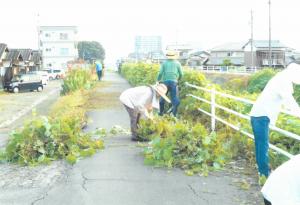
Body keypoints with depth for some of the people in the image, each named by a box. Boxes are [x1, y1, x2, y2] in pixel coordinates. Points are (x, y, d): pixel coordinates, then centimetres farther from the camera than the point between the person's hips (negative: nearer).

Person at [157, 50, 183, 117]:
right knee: (175, 99, -1)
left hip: (165, 82, 1)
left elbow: (160, 73, -1)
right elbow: (181, 74, 7)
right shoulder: (177, 63, 7)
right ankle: (174, 114, -13)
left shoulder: (164, 63, 7)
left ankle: (161, 112, 21)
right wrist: (178, 79, 27)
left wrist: (158, 80, 13)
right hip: (174, 82, -1)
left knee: (162, 97, 16)